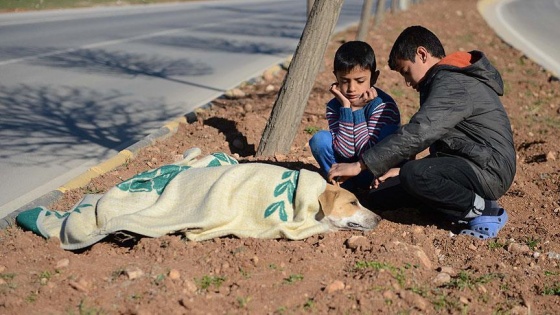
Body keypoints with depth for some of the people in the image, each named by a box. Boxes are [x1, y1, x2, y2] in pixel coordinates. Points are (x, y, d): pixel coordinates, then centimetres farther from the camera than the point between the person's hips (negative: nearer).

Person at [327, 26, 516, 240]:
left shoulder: (452, 83, -16)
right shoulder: (450, 81, 18)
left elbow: (417, 133, -26)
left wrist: (360, 165, -25)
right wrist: (401, 168, 7)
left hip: (488, 170, -11)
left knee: (414, 175, -35)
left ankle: (484, 210, -14)